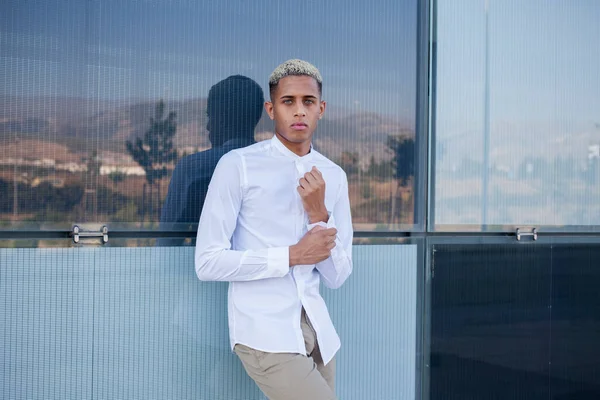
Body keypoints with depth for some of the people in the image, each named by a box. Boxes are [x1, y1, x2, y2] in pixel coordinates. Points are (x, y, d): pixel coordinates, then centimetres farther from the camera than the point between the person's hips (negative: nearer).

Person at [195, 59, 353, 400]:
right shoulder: (238, 166, -9)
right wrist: (293, 255, -13)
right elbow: (208, 262, -12)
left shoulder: (334, 176, 5)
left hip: (317, 329, 5)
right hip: (265, 333, -5)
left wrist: (319, 213, -10)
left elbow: (337, 277, 4)